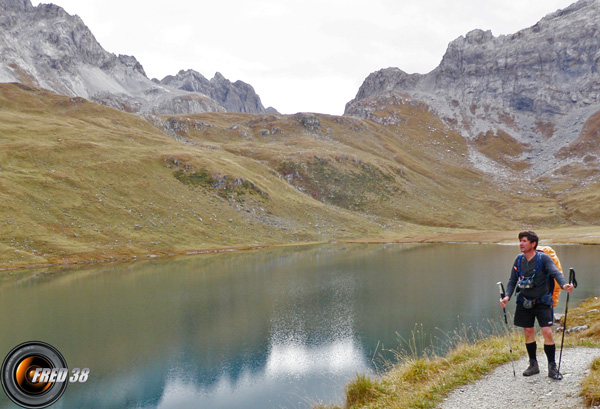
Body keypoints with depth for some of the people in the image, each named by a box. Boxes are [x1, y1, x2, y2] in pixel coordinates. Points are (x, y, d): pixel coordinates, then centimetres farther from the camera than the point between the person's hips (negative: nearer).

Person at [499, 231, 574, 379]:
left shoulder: (543, 258, -11)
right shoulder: (519, 259, 1)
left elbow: (555, 272, -24)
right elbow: (512, 281, 5)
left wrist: (563, 285, -45)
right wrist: (507, 296, -11)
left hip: (542, 302, -4)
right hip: (524, 303, 4)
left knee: (547, 332, -9)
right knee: (528, 332, 8)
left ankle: (552, 367, 6)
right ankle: (533, 365, 24)